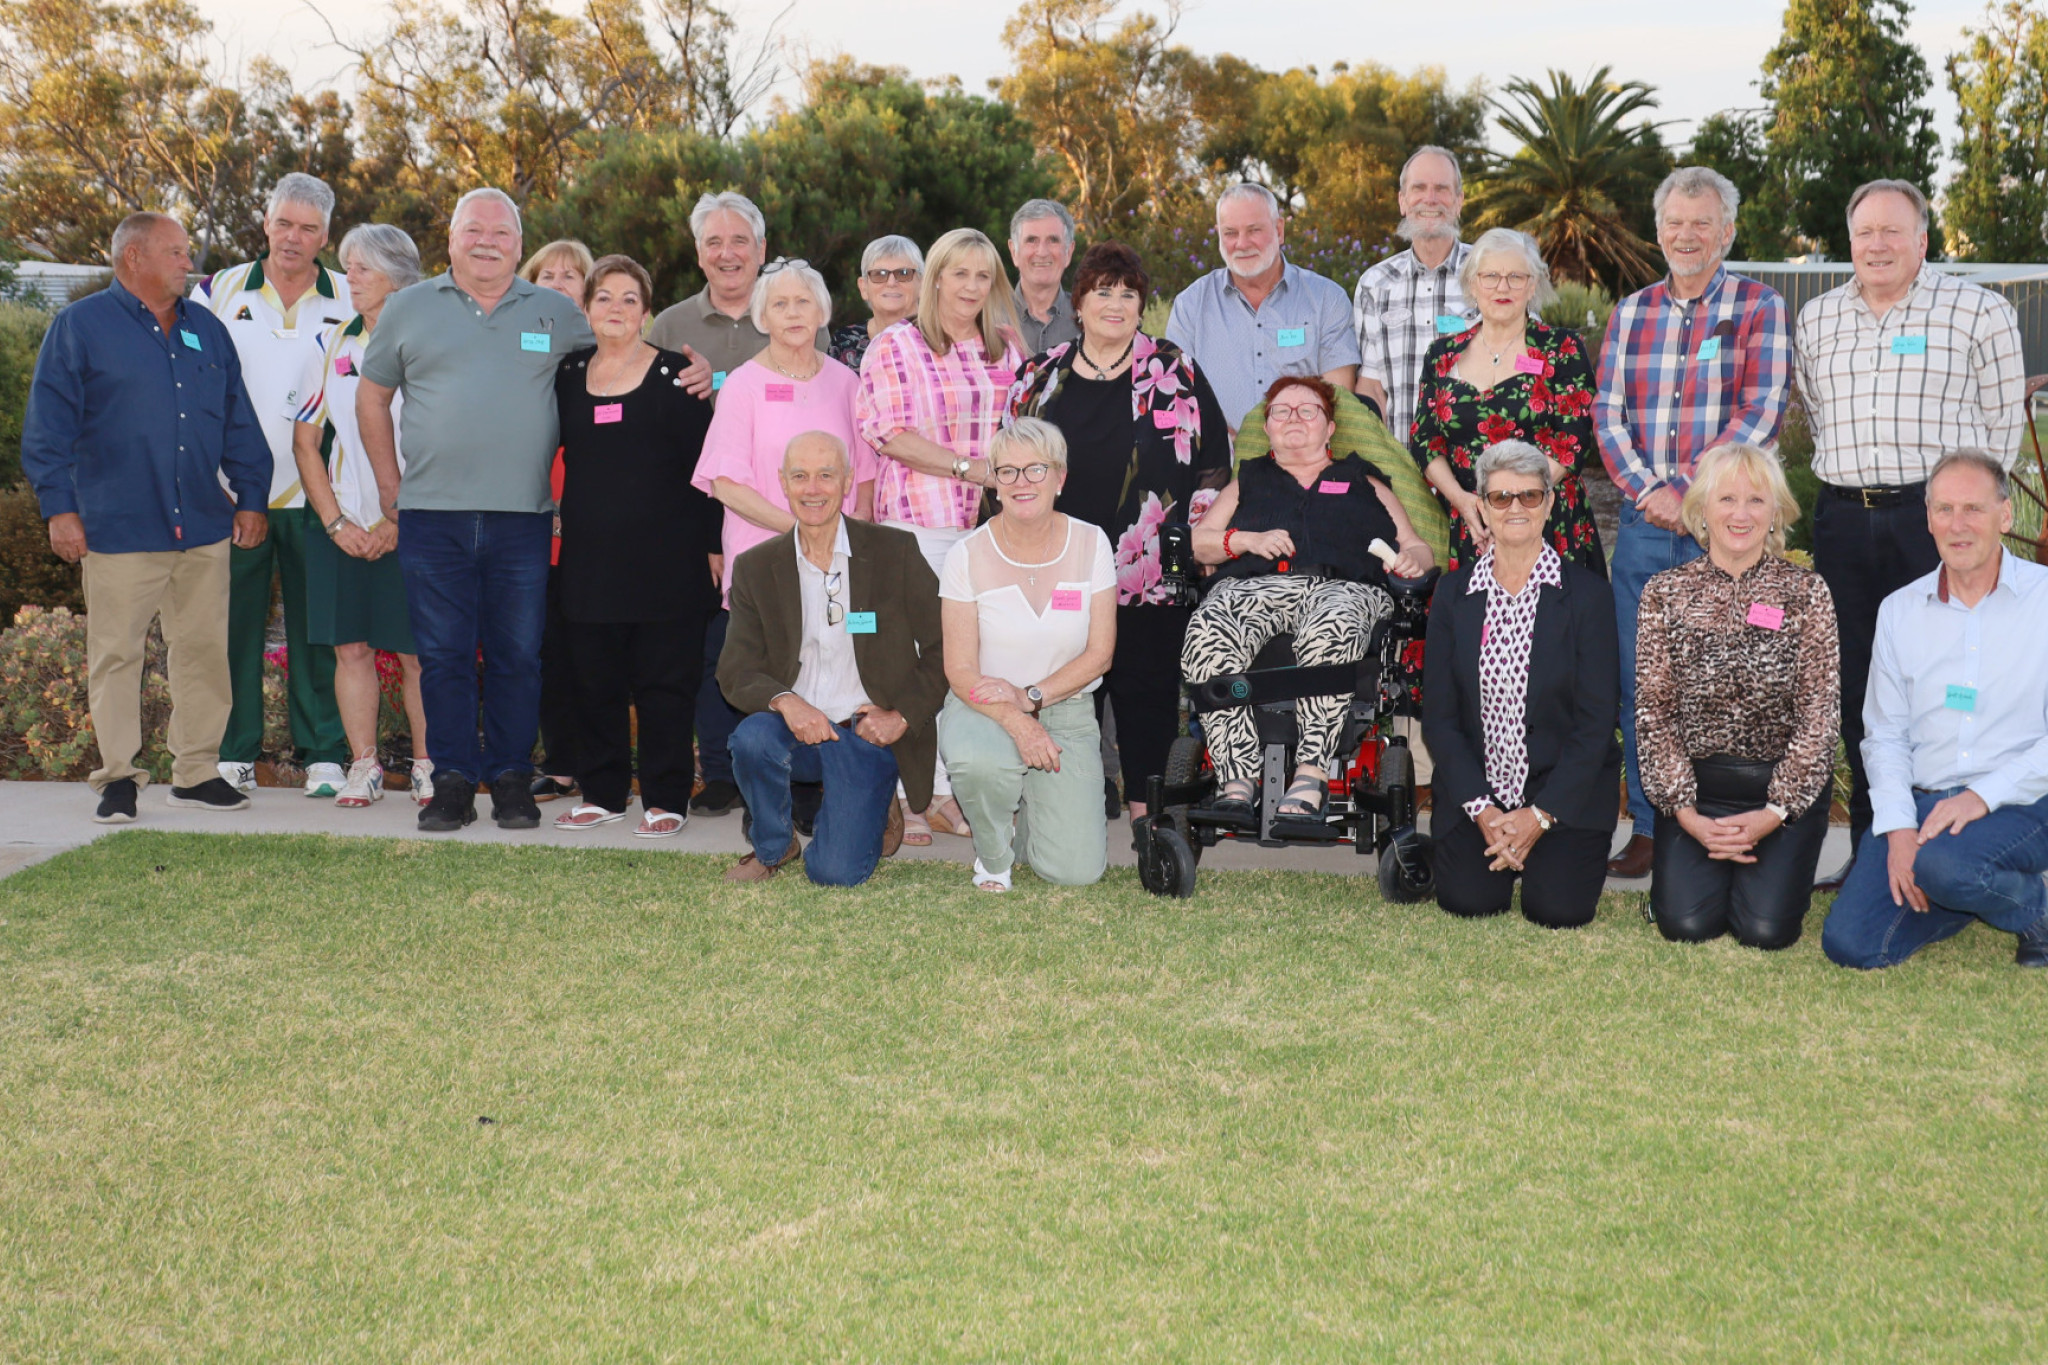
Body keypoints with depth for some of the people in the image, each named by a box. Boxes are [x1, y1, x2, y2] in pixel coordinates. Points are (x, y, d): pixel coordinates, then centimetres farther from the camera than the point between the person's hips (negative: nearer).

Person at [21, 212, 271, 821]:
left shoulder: (207, 330, 16)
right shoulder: (80, 326, 2)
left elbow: (240, 423, 20)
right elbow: (48, 425, -1)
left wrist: (251, 497, 13)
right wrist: (59, 507, -7)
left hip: (204, 526, 4)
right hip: (119, 528, -4)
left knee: (204, 650, 6)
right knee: (115, 655, -1)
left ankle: (197, 770, 16)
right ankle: (118, 777, 8)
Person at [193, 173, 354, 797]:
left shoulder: (348, 301, 6)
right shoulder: (219, 291, 7)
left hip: (314, 493, 0)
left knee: (317, 628, 2)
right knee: (235, 626, 4)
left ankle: (324, 755, 9)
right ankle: (234, 752, 13)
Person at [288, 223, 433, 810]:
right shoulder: (331, 347, 10)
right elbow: (305, 441, 11)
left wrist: (397, 523, -10)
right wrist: (336, 522, 1)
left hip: (410, 528, -4)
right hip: (341, 528, 4)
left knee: (416, 652, -2)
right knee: (350, 647, 4)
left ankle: (426, 765, 7)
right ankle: (364, 765, 12)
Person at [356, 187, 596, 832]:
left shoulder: (556, 314, 8)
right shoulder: (409, 308, 10)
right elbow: (372, 396, 16)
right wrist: (389, 483, 9)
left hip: (523, 516, 0)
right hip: (432, 514, 0)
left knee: (518, 656, 3)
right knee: (443, 655, 2)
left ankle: (512, 779, 13)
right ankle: (453, 780, 10)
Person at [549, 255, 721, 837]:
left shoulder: (674, 374, -1)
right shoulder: (568, 374, 10)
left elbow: (702, 466, -3)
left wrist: (711, 545, -7)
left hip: (665, 557, -4)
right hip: (589, 556, 4)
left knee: (664, 681, 0)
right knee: (594, 679, 8)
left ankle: (666, 799, 7)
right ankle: (602, 793, 19)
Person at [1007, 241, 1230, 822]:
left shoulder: (1175, 374, 4)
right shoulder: (1041, 377, 9)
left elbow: (1214, 460, 5)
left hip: (1153, 570, -1)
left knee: (1147, 682, 2)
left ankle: (1145, 798, 10)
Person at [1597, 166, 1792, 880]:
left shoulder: (1760, 307, 2)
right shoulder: (1631, 312, 13)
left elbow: (1762, 415, -8)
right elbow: (1606, 414, 6)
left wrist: (1683, 489, -14)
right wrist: (1647, 491, -10)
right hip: (1642, 522, 4)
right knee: (1637, 679, 5)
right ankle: (1649, 829, 15)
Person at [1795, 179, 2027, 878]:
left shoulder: (1978, 311, 1)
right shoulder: (1817, 317, 13)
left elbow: (2003, 414, 5)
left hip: (1934, 516, -4)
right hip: (1843, 520, 4)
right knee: (1857, 688, 6)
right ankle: (1871, 852, 15)